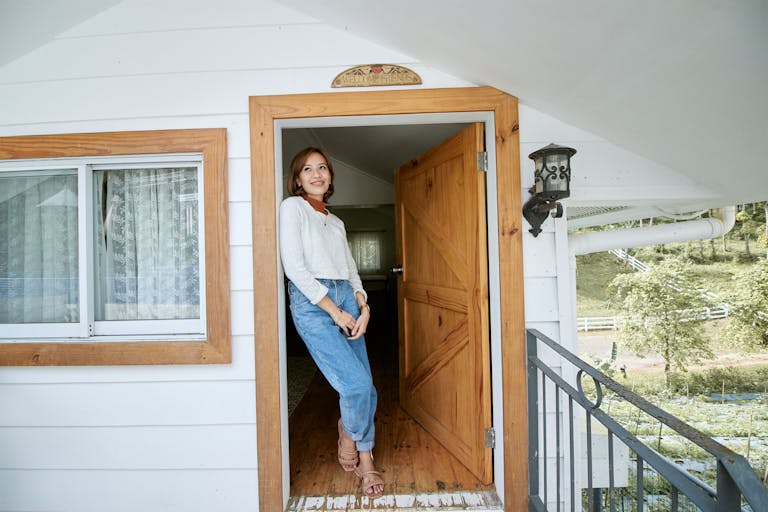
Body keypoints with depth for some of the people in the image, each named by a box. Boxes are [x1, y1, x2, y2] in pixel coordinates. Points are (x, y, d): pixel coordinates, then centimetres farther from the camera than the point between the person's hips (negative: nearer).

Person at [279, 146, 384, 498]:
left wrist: (363, 307, 0)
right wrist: (333, 310, -12)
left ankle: (365, 460, 26)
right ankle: (347, 432, 19)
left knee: (365, 387, 5)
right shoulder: (292, 207, 3)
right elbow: (294, 266, -9)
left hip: (346, 299, 6)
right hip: (311, 303, -6)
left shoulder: (336, 221, 22)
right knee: (357, 383, -14)